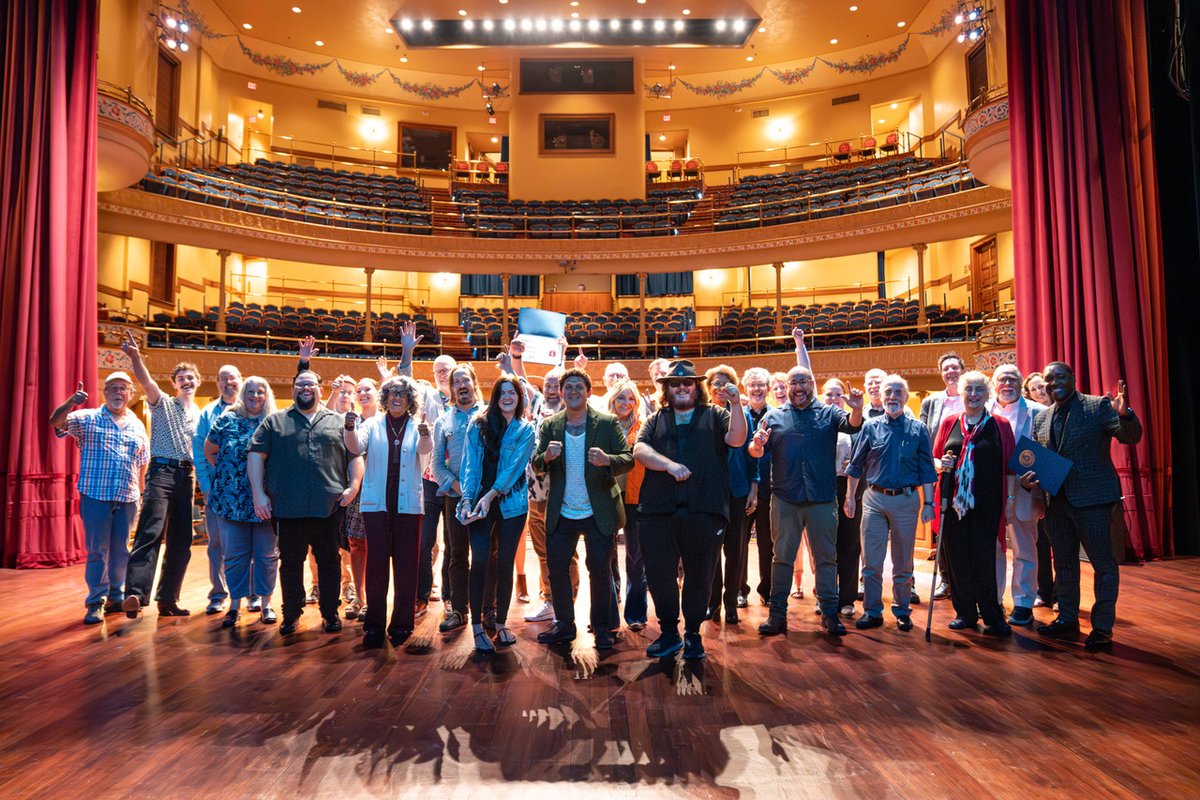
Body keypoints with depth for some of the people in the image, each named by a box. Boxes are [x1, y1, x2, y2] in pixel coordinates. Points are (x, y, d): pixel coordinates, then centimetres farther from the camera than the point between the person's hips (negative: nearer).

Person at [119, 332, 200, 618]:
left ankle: (167, 600, 13)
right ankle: (135, 593, -31)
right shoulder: (163, 404, 6)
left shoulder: (200, 415, 20)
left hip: (186, 476, 5)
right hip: (162, 470, -5)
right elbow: (146, 382, -15)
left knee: (181, 541, 5)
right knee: (151, 532, -22)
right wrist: (135, 357, -32)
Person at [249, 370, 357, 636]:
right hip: (288, 507, 0)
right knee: (290, 562, 9)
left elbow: (355, 457, 10)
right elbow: (256, 456, 5)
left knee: (329, 561, 7)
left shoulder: (338, 422, 12)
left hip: (329, 506, 0)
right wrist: (258, 494, -4)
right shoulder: (275, 421, 11)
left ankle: (330, 613, 19)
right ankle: (291, 614, 22)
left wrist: (353, 487, -4)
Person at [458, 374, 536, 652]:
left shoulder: (525, 430, 2)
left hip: (510, 503, 0)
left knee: (505, 564, 5)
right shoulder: (478, 424, 5)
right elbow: (470, 464, -2)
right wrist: (467, 499, -14)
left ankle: (501, 624, 19)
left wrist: (491, 495, -19)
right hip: (479, 501, 0)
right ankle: (477, 627, 1)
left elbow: (514, 466, -9)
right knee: (480, 561, -8)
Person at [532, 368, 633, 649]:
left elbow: (628, 459, -9)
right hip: (561, 514, 3)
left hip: (599, 512, -2)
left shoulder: (608, 423, -5)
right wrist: (546, 457, -21)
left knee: (599, 568, 4)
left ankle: (601, 627, 21)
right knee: (556, 567, 7)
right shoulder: (550, 426, 4)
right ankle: (564, 625, 25)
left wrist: (607, 460, -30)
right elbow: (536, 466, 2)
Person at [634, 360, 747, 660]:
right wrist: (669, 464, -14)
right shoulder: (656, 420, 17)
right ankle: (669, 632, 22)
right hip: (659, 511, 2)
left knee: (699, 576, 6)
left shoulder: (715, 416, 14)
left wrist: (736, 405, -17)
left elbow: (736, 438, -4)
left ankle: (693, 634, 23)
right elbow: (640, 449, 1)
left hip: (703, 511, -1)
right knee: (659, 574, 5)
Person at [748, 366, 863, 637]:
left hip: (822, 499, 0)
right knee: (782, 556, 6)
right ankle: (777, 613, 13)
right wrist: (757, 445, -22)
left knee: (826, 557, 8)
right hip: (785, 500, 0)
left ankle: (829, 612, 18)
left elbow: (852, 425, -11)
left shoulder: (829, 413, 8)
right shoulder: (773, 417, 9)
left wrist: (857, 409, -34)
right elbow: (756, 452, 2)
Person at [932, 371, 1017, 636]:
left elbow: (1009, 465, 3)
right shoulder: (949, 422, 9)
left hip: (986, 504, -2)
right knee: (957, 558, 5)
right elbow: (934, 458, 13)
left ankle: (992, 617, 11)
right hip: (953, 502, 2)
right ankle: (965, 612, 18)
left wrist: (1010, 498, -1)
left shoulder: (1000, 425, 4)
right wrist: (941, 464, -8)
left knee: (984, 560, -2)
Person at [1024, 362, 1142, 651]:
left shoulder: (1098, 406, -5)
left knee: (1103, 563, 2)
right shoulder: (1041, 419, 10)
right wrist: (1028, 479, -4)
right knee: (1064, 563, 15)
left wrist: (1124, 414, -34)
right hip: (1057, 500, 6)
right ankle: (1067, 619, 28)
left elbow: (1131, 437, -14)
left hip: (1092, 498, -6)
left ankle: (1102, 627, 12)